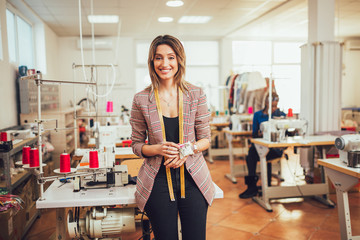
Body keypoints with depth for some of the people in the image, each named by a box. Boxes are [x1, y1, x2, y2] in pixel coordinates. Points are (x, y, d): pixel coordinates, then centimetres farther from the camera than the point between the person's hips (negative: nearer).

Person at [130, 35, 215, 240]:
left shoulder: (196, 95, -1)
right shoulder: (141, 100, -2)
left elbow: (206, 139, 4)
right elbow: (136, 145, 4)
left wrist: (188, 149, -16)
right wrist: (158, 149, -16)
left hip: (193, 178, 1)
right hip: (158, 181, 0)